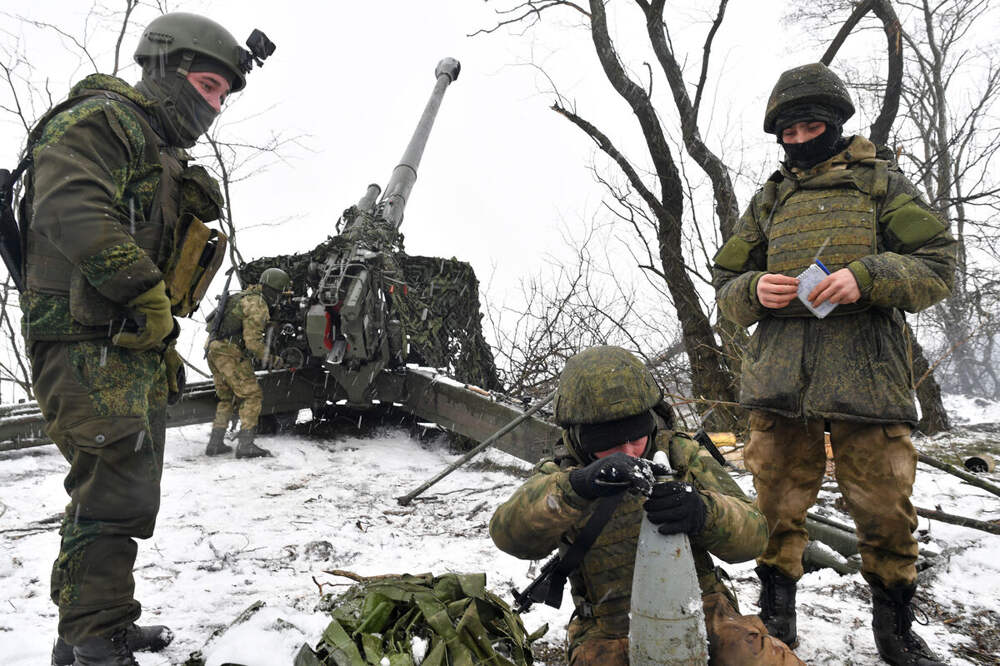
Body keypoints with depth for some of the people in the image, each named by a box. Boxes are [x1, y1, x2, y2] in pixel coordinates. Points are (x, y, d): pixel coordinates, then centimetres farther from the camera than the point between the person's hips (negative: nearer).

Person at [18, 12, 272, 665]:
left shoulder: (167, 162, 23)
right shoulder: (100, 121, -7)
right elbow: (71, 211, -25)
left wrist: (165, 343, 19)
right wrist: (147, 295, -22)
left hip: (138, 351, 10)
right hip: (87, 342, -10)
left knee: (126, 492, 16)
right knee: (116, 491, -12)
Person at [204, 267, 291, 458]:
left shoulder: (245, 296, 19)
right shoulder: (258, 305, -12)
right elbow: (252, 340, -19)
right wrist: (271, 360, -7)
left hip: (214, 349, 10)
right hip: (230, 353, -10)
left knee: (226, 398, 17)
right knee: (252, 395, -6)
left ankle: (215, 443, 17)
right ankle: (245, 444, -11)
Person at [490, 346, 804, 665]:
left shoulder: (683, 456, 2)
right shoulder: (562, 476, -3)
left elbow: (753, 534, -6)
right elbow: (509, 533, -22)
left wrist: (703, 512, -29)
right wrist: (576, 486, -40)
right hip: (611, 632, -1)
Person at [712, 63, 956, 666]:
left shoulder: (880, 181, 12)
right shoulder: (770, 201, 19)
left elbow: (938, 266, 3)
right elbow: (726, 289, 17)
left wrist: (865, 276, -15)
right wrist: (755, 290, -7)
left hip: (866, 375, -2)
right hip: (780, 375, 2)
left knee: (885, 508, 1)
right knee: (777, 505, 5)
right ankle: (777, 617, 24)